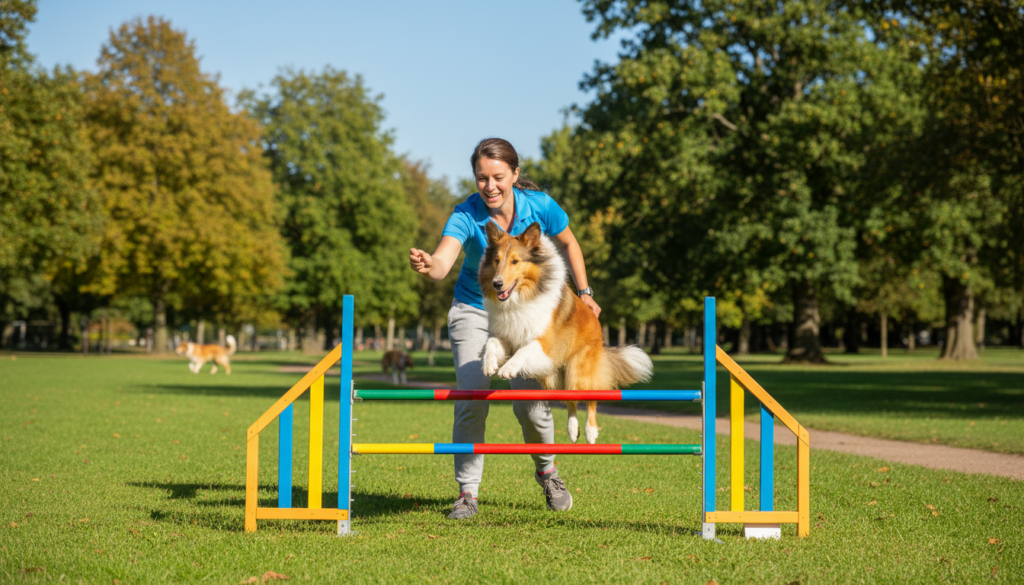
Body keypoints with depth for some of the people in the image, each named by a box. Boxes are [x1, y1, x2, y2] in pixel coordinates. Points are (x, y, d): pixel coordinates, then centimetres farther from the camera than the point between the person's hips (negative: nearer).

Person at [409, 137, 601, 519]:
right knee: (471, 398, -16)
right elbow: (443, 263, -40)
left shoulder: (539, 206, -16)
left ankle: (547, 471, 21)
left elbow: (568, 244, 5)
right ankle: (467, 492, -4)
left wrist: (584, 293, 2)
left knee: (529, 402, -9)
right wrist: (427, 266, -63)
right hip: (474, 312, -1)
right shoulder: (466, 215, -23)